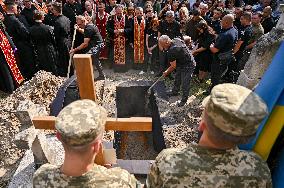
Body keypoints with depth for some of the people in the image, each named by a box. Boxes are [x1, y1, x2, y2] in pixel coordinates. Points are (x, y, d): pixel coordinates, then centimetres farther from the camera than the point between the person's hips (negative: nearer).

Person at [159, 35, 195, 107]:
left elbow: (173, 66, -22)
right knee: (177, 79, 23)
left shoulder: (171, 51, -32)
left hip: (188, 66, -10)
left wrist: (166, 72, -5)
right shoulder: (177, 39, -7)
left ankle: (184, 100, 19)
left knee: (185, 84, 2)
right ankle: (175, 92, 44)